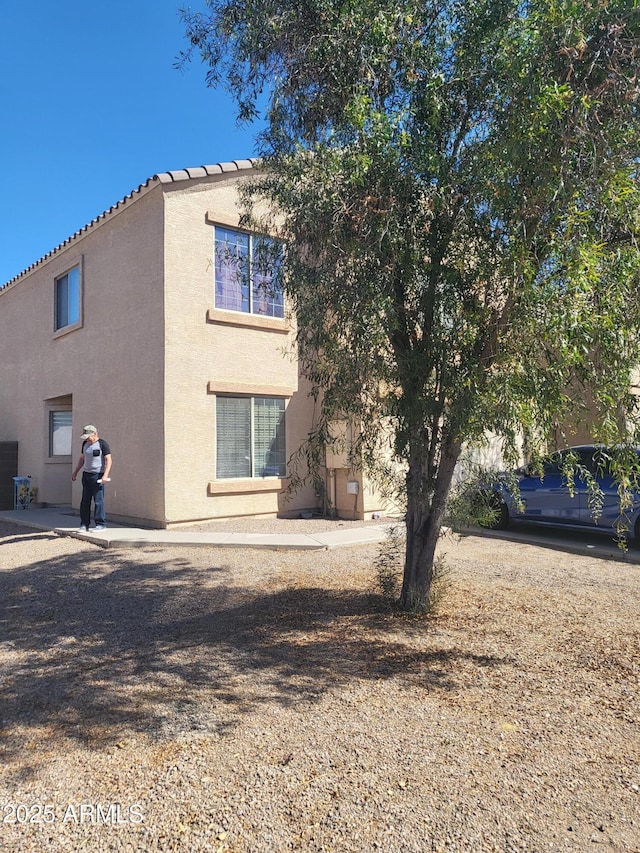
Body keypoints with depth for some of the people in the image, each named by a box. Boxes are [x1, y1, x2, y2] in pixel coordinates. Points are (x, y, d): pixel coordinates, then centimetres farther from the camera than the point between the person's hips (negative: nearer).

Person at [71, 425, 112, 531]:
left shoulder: (102, 444, -7)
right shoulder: (85, 443, 12)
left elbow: (108, 460, -12)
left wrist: (105, 475, -22)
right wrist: (75, 472, 21)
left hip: (98, 475, -6)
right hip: (86, 474, 7)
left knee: (98, 500, -7)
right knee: (85, 501, 6)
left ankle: (101, 524, -1)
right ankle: (84, 524, 12)